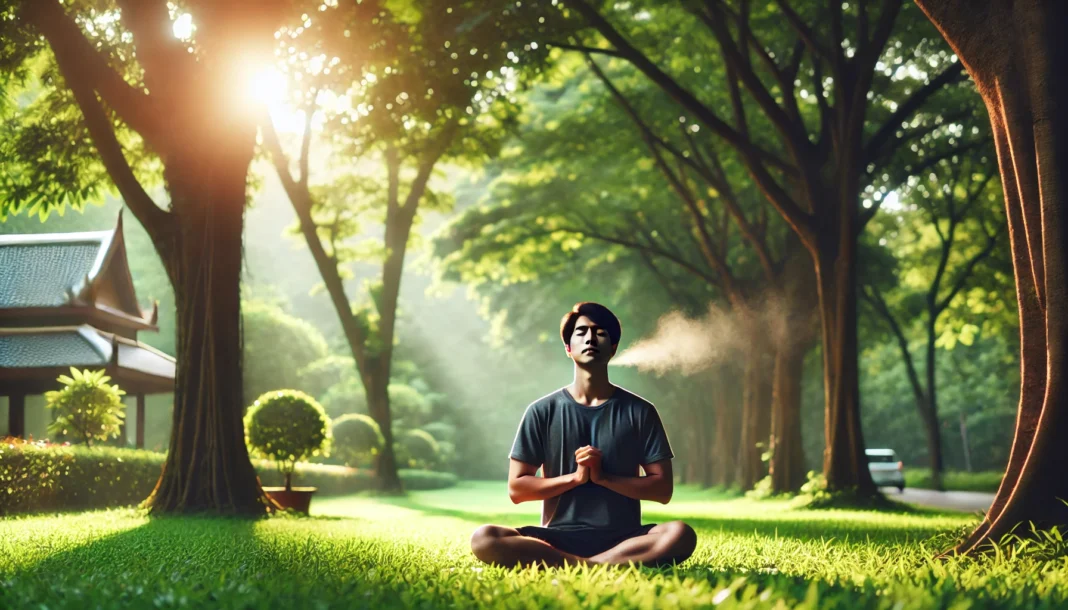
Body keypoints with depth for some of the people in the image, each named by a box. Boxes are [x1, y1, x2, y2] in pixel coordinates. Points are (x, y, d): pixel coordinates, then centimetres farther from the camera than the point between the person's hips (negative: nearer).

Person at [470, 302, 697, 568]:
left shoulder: (640, 412, 6)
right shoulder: (542, 411, 5)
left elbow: (662, 489, 3)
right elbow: (516, 488, 3)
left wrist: (603, 477, -10)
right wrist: (575, 477, -9)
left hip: (621, 537, 0)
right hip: (558, 537, 0)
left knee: (680, 535, -32)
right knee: (484, 539, -29)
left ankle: (574, 566, -29)